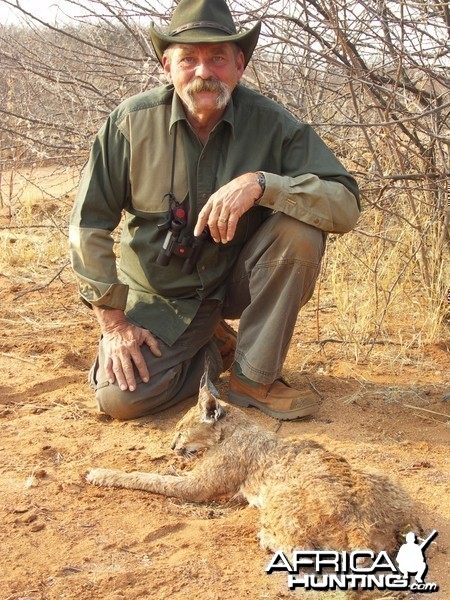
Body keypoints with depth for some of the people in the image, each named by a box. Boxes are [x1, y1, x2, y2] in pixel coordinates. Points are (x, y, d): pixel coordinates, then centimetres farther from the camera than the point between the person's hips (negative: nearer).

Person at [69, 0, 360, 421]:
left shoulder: (272, 124, -16)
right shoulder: (132, 122, -15)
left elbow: (346, 205, -24)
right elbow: (89, 225, -9)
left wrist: (261, 183, -39)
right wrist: (113, 323, -10)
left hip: (239, 280, 0)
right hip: (163, 296, 0)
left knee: (300, 227, -27)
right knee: (121, 398, -18)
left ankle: (253, 377, -12)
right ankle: (213, 349, 14)